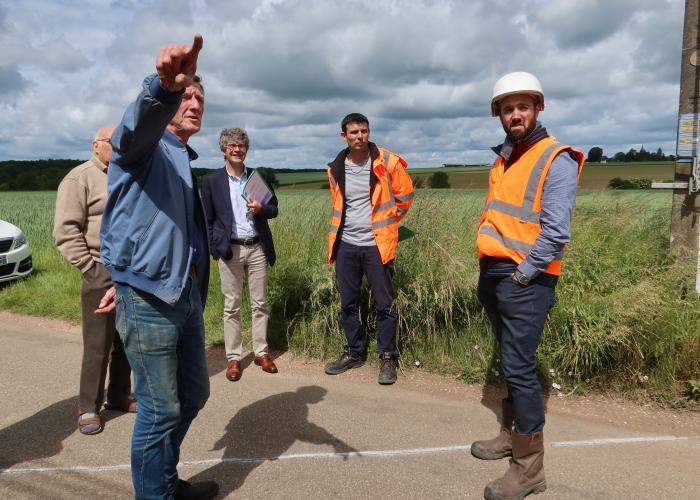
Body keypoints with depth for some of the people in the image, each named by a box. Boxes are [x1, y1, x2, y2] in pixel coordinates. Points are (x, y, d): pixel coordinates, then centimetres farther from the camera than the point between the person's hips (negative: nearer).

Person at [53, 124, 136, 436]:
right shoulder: (80, 179, -5)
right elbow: (66, 231, -12)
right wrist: (91, 269, -13)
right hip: (102, 275, -6)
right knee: (98, 345, -1)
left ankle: (119, 395, 27)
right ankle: (88, 408, 12)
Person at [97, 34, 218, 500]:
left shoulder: (184, 162, 20)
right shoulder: (146, 146, -6)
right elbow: (139, 121, -33)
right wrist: (164, 85, -54)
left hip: (187, 294, 9)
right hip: (149, 300, -9)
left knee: (194, 394, 19)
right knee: (161, 408, 0)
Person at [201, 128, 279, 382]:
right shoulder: (212, 180, 2)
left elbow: (274, 209, 12)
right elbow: (207, 219, 3)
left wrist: (261, 209, -10)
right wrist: (215, 249, -6)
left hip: (257, 248, 2)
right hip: (229, 250, -2)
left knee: (260, 303, 7)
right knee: (232, 306, 4)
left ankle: (261, 352, 18)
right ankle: (233, 358, 13)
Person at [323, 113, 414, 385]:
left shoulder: (387, 162, -6)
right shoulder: (336, 168, 5)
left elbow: (405, 196, 5)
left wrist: (386, 222, 7)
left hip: (376, 245, -4)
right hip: (346, 245, 4)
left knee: (384, 305, 1)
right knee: (348, 304, 12)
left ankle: (388, 358, 15)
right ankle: (354, 352, 28)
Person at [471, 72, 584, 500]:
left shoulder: (556, 159, -10)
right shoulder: (504, 158, 14)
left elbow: (556, 230, -19)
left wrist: (523, 275, -14)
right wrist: (492, 270, 12)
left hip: (525, 281, -8)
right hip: (492, 274, 8)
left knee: (519, 368, -5)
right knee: (511, 363, 17)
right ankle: (512, 435, 32)